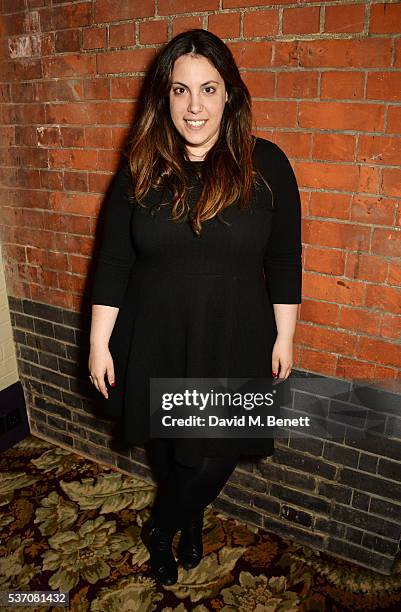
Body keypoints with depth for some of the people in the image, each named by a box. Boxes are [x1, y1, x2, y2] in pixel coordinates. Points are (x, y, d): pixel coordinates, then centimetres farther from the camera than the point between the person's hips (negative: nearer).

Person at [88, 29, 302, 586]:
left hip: (232, 344, -1)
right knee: (165, 446, 20)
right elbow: (113, 262, -2)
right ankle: (189, 523, 53)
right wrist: (99, 343, -2)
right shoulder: (141, 169, -3)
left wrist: (284, 337, 0)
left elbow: (284, 262, -1)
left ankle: (161, 528, 42)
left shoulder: (265, 164, -6)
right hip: (154, 342, 2)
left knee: (215, 454, 9)